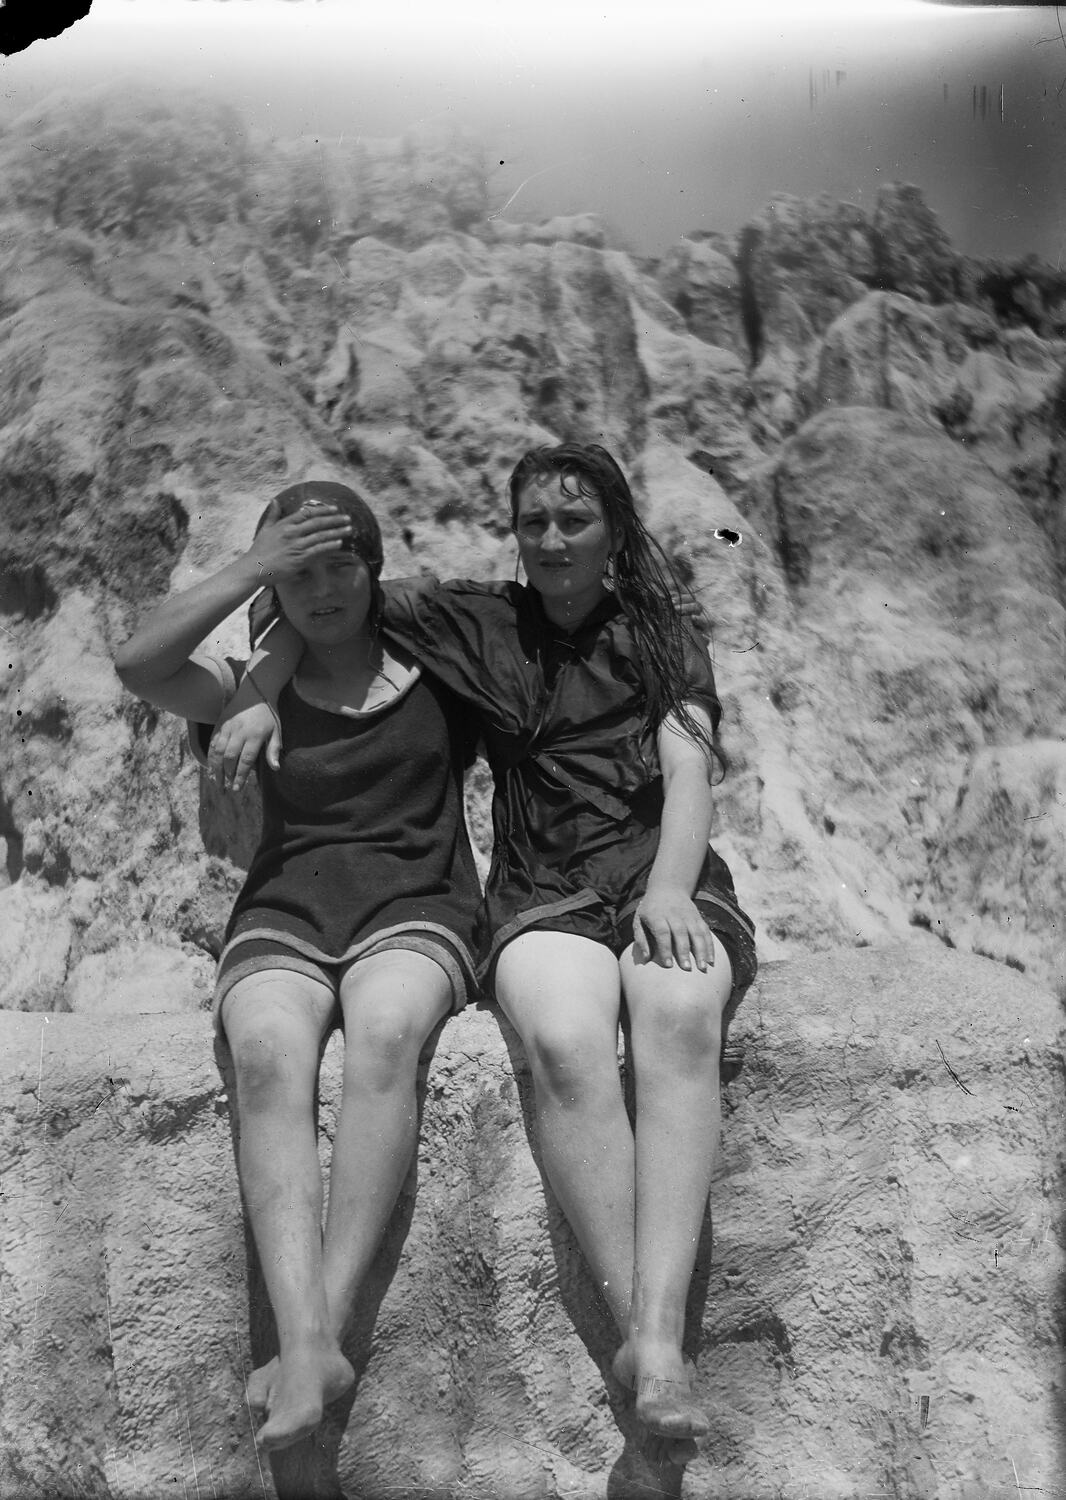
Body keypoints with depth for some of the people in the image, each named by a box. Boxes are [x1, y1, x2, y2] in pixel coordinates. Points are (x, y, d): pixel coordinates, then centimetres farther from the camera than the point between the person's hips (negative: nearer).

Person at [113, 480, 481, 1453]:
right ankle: (307, 1349, -45)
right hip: (284, 911, 1)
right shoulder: (257, 689, 17)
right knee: (269, 1057, -34)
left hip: (413, 906, -1)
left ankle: (325, 1326, -42)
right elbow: (138, 663, -3)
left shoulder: (438, 673, 16)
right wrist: (253, 568, -4)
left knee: (386, 1037, -37)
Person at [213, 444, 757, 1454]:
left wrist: (667, 891, -17)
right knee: (563, 1039, -36)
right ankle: (641, 1338, -37)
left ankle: (658, 1340, -45)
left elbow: (689, 771, 1)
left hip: (667, 883, 0)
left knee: (679, 1014, -37)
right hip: (544, 896, 0)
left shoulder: (662, 638, 16)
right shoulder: (479, 623, 18)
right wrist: (259, 698, 8)